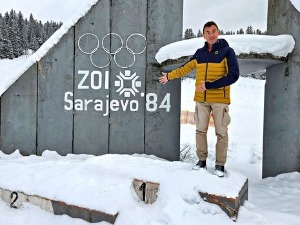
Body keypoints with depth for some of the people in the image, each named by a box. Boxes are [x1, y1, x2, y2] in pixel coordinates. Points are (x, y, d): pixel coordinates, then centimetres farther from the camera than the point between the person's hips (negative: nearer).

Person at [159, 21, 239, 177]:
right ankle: (202, 160, 22)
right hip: (201, 99, 4)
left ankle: (220, 164, 15)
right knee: (200, 130, 8)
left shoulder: (227, 51, -4)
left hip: (220, 99, -4)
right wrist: (169, 76, 24)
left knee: (221, 133, 3)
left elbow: (233, 75, -15)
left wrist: (208, 85, -20)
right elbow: (185, 69, 21)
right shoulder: (200, 53, 9)